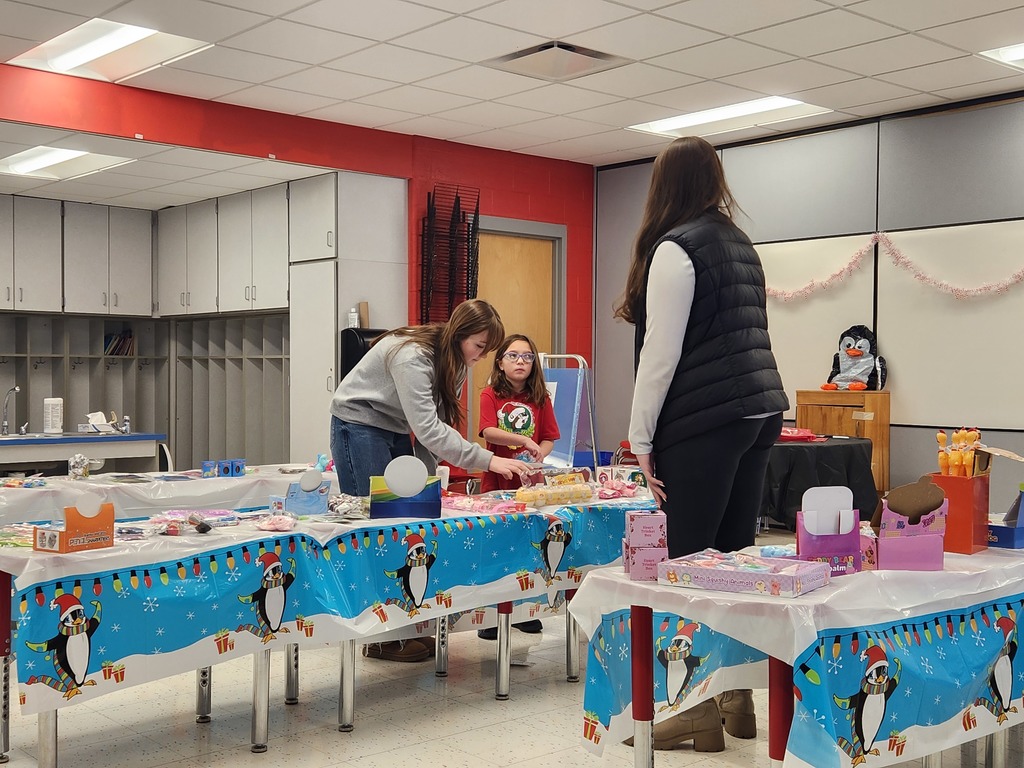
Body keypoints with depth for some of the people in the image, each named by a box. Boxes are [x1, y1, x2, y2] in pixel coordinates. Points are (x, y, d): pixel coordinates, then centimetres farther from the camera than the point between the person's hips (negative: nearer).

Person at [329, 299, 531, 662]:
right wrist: (488, 460, -37)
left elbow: (440, 421, 1)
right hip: (358, 425, -8)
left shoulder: (453, 361, -2)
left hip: (395, 430, 8)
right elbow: (427, 428, -35)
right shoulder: (412, 356, -29)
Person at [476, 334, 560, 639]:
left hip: (530, 482, 3)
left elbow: (549, 439, 7)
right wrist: (523, 440, -26)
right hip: (497, 481, -3)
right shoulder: (490, 395, -2)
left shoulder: (540, 399, 7)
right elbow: (488, 431, -15)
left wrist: (537, 456, -12)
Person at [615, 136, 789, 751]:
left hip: (703, 423, -8)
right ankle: (737, 700, 19)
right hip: (761, 412, 8)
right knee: (735, 557, 12)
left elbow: (661, 353, -13)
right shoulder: (741, 245, 18)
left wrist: (641, 438, -9)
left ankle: (700, 710, 1)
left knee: (689, 563, -3)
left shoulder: (675, 247, -7)